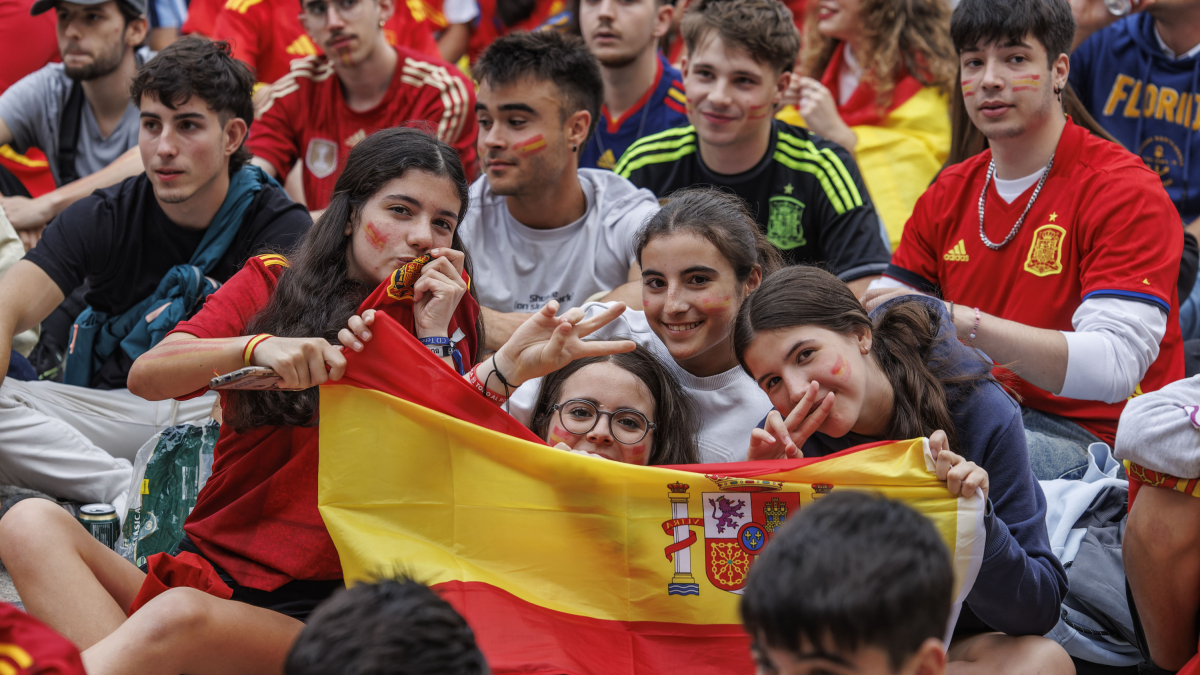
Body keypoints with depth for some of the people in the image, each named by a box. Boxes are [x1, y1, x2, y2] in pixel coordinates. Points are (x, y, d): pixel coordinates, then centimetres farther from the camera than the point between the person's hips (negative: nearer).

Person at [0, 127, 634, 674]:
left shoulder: (440, 315, 10)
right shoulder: (270, 282, 13)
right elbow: (148, 375, -5)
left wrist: (434, 337, -9)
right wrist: (257, 346, -22)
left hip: (313, 612, -3)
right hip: (210, 567, 3)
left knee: (182, 616, -36)